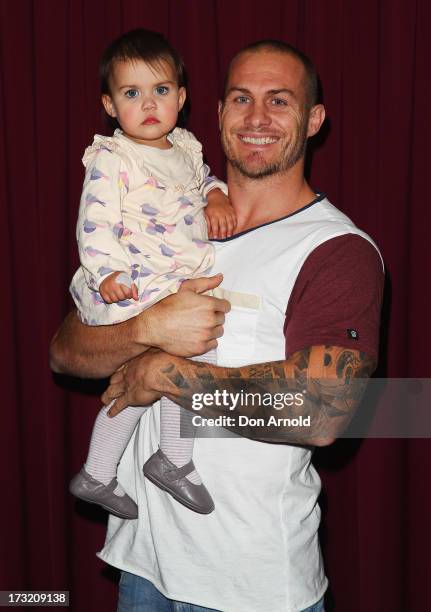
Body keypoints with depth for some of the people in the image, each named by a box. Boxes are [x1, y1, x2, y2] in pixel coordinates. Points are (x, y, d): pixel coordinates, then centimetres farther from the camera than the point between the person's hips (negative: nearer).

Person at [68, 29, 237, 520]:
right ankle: (174, 460, -1)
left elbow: (203, 178, 30)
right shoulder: (110, 159, -9)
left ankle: (96, 475, 29)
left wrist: (216, 197, 8)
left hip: (178, 282, 8)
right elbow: (96, 222, -16)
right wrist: (107, 272, -31)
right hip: (132, 286, -8)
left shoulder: (185, 147, 14)